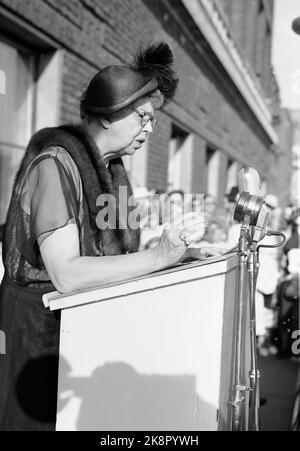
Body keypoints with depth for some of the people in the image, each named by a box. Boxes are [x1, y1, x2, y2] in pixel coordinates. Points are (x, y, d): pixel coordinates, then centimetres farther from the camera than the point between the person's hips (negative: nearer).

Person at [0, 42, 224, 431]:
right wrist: (159, 256, -30)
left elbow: (110, 253, 8)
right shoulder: (55, 164, -18)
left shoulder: (111, 167, 10)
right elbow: (66, 274, -26)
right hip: (43, 324, -8)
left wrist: (181, 253, -5)